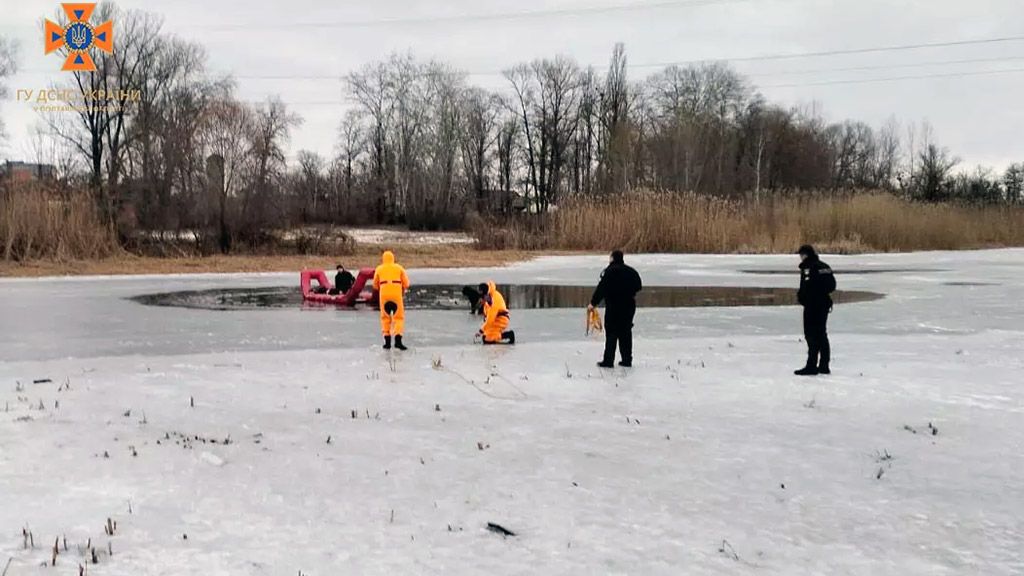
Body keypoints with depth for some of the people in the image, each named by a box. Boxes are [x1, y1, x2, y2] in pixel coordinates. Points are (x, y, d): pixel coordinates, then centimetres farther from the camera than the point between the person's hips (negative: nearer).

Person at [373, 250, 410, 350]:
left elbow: (375, 285, 17)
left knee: (385, 318, 15)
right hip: (397, 295, -1)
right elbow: (406, 283, 9)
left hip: (384, 295, 1)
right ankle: (398, 340, -15)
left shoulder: (379, 269, 13)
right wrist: (403, 291, 27)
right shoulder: (399, 268, 12)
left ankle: (387, 341, 10)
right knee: (399, 317, 3)